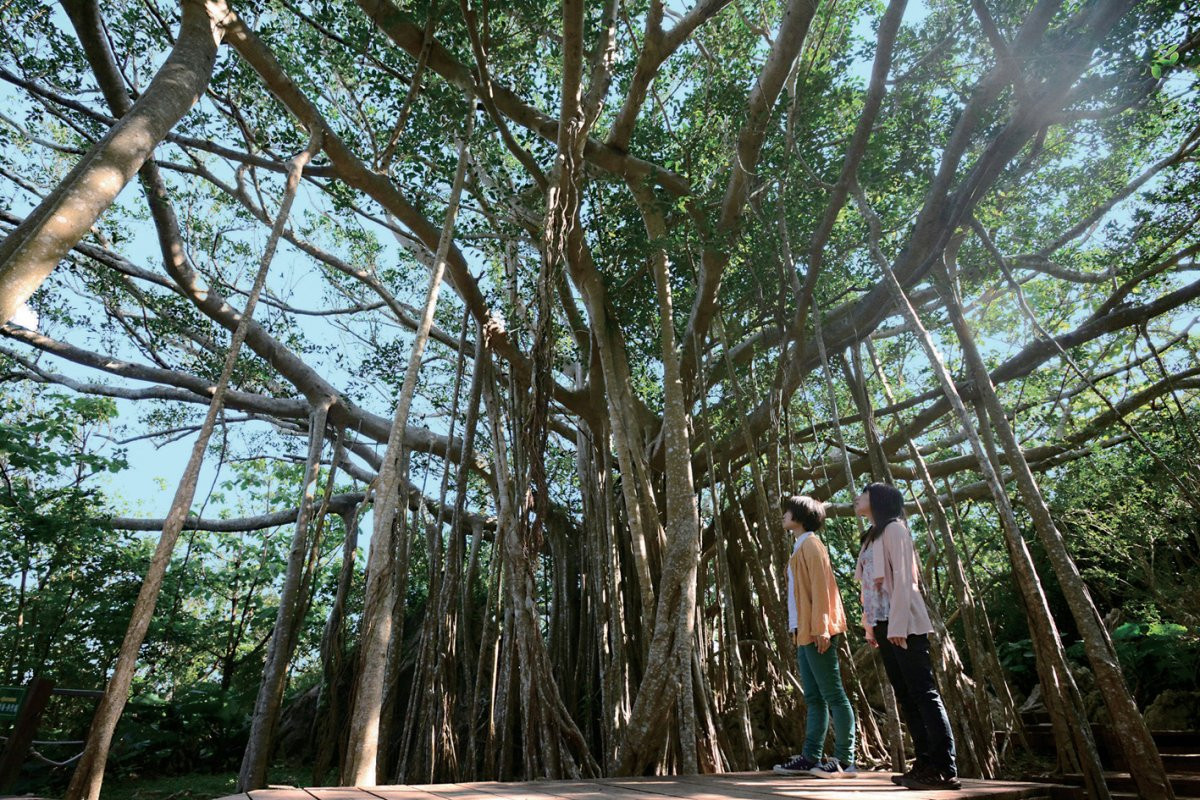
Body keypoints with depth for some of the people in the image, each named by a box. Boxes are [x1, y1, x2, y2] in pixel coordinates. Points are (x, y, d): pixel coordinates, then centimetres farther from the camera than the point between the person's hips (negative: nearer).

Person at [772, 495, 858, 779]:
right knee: (813, 698, 9)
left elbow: (821, 587, -15)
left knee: (833, 695, -5)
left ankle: (845, 761, -1)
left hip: (816, 632, -9)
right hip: (804, 634, 9)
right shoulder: (801, 548, 21)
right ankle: (810, 757, 13)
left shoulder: (811, 544, -6)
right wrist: (798, 632, 16)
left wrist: (821, 628, -20)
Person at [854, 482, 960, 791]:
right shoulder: (872, 537, 19)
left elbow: (902, 578, -14)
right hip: (883, 623, 9)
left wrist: (898, 624, -20)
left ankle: (945, 770, -3)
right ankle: (926, 764, 13)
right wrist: (871, 626, 14)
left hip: (901, 623, -9)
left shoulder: (894, 528, -5)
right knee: (905, 696, 8)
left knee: (923, 693, -7)